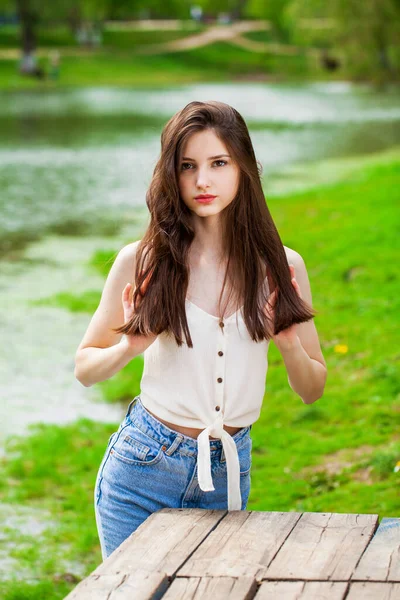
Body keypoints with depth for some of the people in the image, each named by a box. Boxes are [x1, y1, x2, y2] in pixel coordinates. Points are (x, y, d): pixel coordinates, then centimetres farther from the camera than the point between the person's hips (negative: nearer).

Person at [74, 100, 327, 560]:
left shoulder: (281, 268, -2)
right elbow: (85, 369, 4)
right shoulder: (142, 262, -7)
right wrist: (130, 347, -16)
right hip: (143, 468, -2)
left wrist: (289, 344, -13)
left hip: (229, 471, 2)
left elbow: (312, 391, 6)